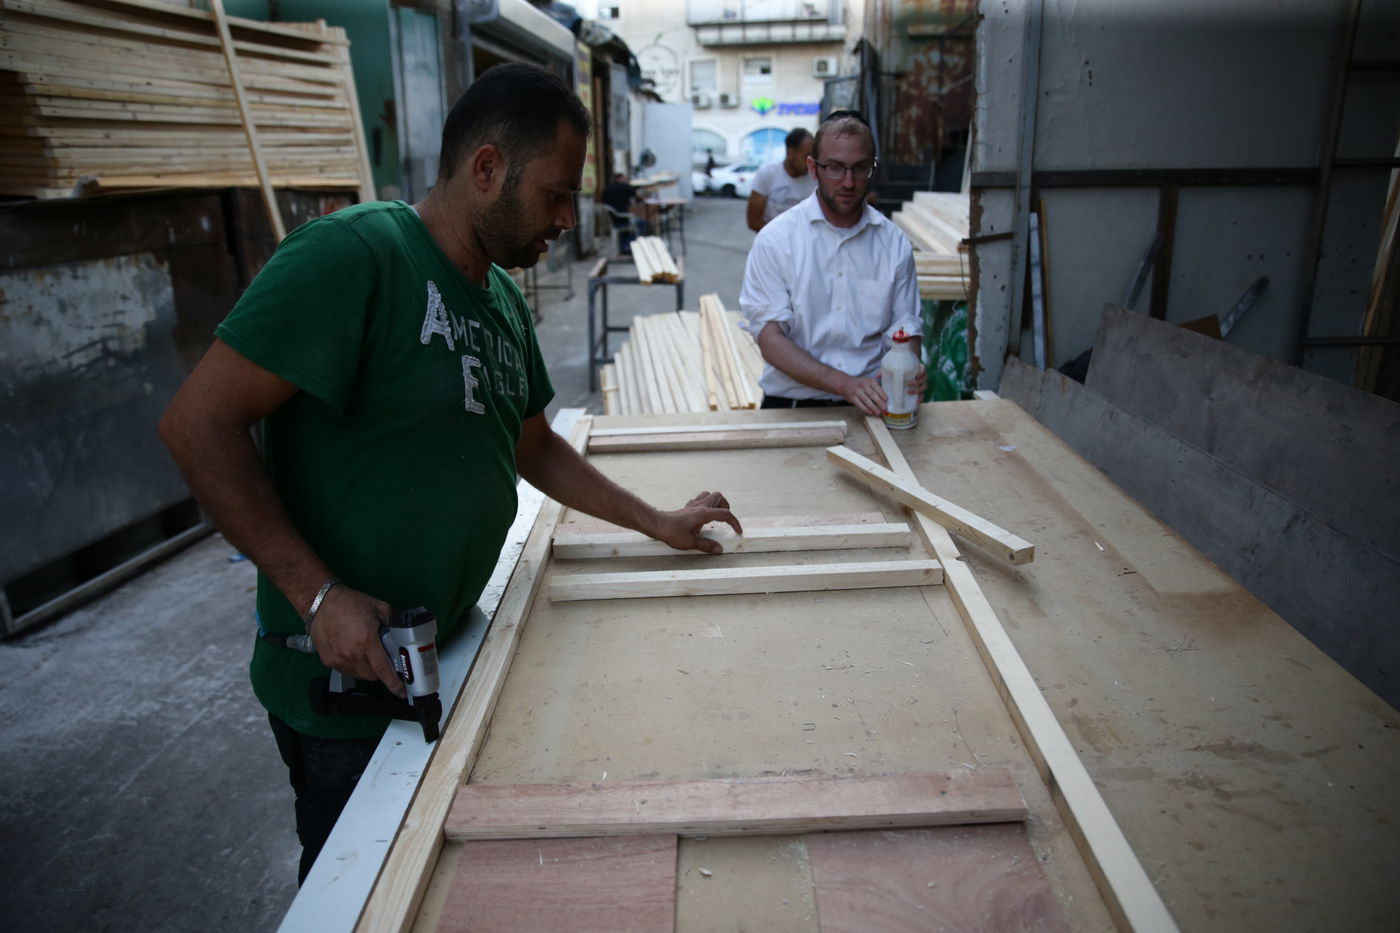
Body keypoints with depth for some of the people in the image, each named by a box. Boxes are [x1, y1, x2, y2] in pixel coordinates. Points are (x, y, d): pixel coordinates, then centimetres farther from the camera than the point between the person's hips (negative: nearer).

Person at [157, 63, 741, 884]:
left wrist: (658, 523, 13)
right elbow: (199, 423, -22)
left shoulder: (503, 296, 5)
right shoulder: (354, 255, -22)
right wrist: (318, 595, -24)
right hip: (348, 667, -7)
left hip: (449, 648, 8)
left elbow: (534, 447, 16)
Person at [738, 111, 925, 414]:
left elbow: (904, 327, 11)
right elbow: (770, 339, -9)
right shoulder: (775, 239, -2)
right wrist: (845, 383, -20)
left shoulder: (894, 243, 8)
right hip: (791, 406, -2)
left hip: (870, 406, 3)